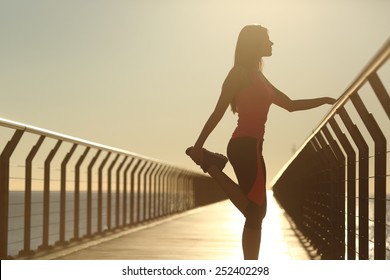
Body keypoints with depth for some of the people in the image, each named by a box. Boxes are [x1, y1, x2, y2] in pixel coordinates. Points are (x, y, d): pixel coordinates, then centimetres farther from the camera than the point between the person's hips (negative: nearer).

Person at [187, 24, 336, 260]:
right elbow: (219, 112, -8)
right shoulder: (241, 73, -3)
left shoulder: (258, 78, 24)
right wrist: (199, 145, -12)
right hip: (245, 145, -9)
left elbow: (290, 105, 29)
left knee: (255, 213, 6)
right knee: (255, 212, -15)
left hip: (250, 147, 9)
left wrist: (326, 100, 27)